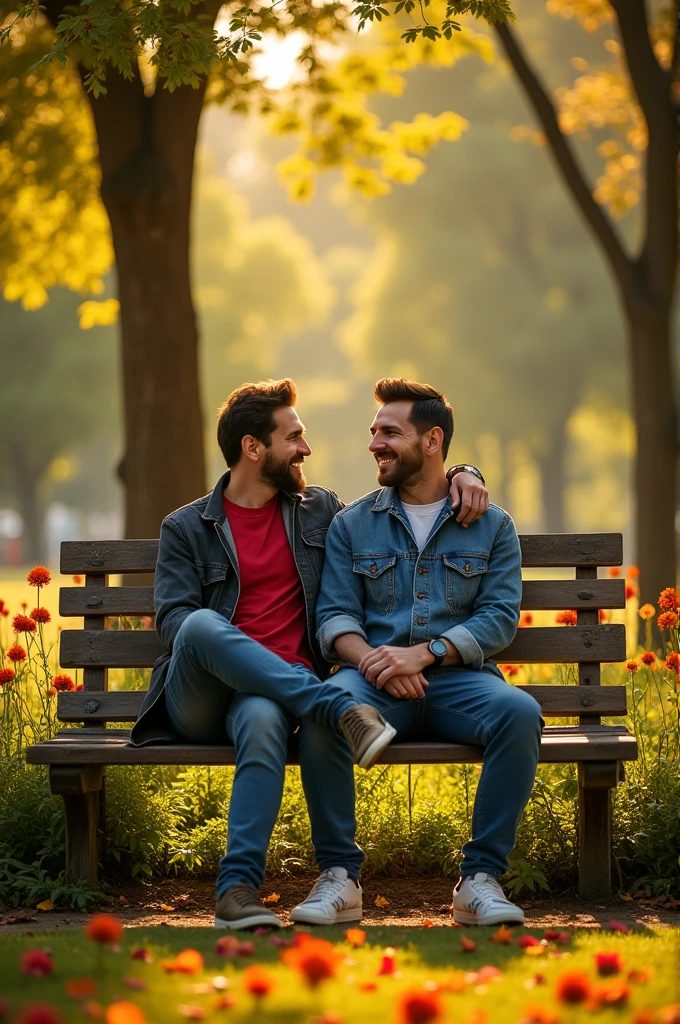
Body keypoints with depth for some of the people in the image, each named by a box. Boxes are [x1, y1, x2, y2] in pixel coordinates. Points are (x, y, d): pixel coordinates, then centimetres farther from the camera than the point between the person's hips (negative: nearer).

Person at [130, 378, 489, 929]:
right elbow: (173, 616, 1)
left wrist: (461, 474, 13)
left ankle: (238, 888, -40)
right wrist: (212, 642, -20)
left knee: (264, 720, -39)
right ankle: (344, 709, -39)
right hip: (197, 698, -1)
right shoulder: (187, 529, 13)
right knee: (203, 625, -38)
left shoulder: (319, 512, 21)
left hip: (275, 690, 1)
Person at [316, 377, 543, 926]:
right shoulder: (351, 525, 17)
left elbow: (500, 617, 1)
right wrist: (370, 659, -16)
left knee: (520, 713, -34)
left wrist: (423, 654, -15)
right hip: (374, 681, 0)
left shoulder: (492, 526, 13)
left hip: (458, 677, 0)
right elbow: (334, 616, 7)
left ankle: (481, 876, -24)